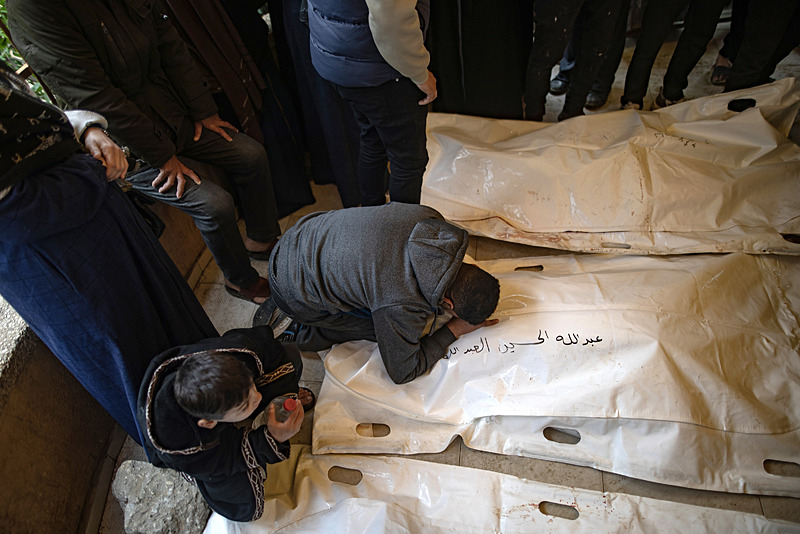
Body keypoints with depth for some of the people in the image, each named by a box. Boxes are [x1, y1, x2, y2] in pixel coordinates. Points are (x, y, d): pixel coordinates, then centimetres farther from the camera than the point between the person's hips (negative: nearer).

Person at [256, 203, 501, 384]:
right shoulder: (403, 308, -33)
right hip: (294, 292, -7)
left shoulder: (430, 218, -16)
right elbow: (402, 372, -13)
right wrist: (453, 330, -6)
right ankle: (297, 333, 4)